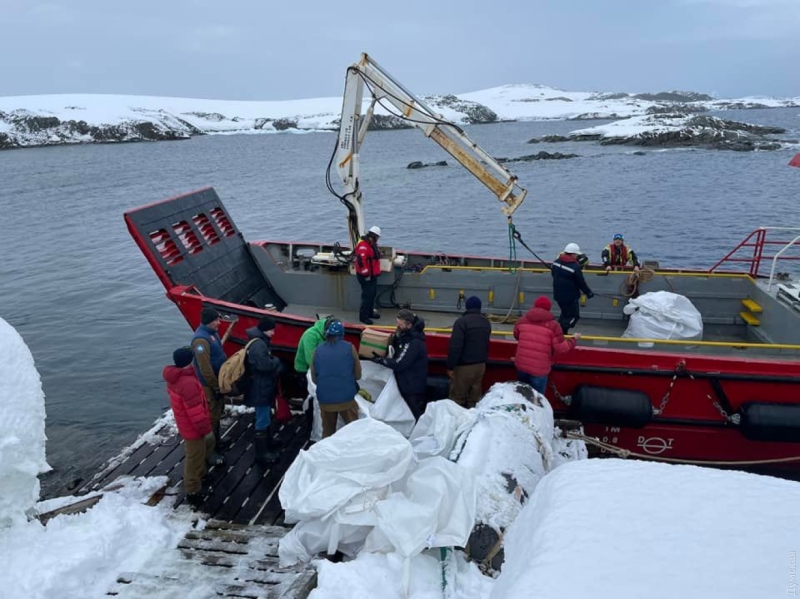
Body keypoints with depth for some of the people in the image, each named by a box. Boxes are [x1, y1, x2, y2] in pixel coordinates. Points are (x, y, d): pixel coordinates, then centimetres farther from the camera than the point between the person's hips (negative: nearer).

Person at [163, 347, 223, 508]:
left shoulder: (175, 377, -1)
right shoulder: (188, 382, -33)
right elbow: (196, 412, -29)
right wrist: (206, 429, -18)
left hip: (185, 424, 10)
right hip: (192, 428, -10)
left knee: (198, 453, 29)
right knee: (195, 457, 4)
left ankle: (199, 476, 47)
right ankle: (193, 492, 17)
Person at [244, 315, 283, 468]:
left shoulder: (261, 341, 11)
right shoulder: (258, 344, -24)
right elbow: (264, 365, -32)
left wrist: (275, 365, 0)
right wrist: (277, 362, -14)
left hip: (263, 387, 11)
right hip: (260, 389, -11)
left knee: (266, 417, 26)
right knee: (262, 420, -2)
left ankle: (267, 442, 44)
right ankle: (262, 454, 6)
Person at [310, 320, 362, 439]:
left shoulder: (317, 351, 8)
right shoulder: (350, 348, 3)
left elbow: (314, 379, 15)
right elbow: (358, 375, 8)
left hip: (324, 399, 2)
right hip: (346, 397, -2)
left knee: (327, 432, 18)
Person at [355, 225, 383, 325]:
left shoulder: (371, 244, 15)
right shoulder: (363, 245, -20)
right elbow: (361, 260, -27)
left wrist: (376, 272, 26)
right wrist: (366, 274, -24)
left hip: (373, 275, 10)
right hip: (366, 276, -10)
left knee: (372, 294, 18)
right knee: (367, 295, -8)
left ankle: (370, 312, 32)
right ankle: (363, 316, -2)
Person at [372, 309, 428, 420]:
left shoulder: (414, 342, -27)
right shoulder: (405, 335, 3)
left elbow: (399, 364, -27)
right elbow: (397, 352, 15)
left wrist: (380, 360, -17)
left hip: (413, 386, -10)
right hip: (406, 383, 10)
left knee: (416, 415, 1)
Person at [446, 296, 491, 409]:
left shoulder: (461, 321, -17)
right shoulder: (486, 322, 7)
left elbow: (455, 346, -20)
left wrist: (450, 366, -14)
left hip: (463, 366, -7)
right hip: (481, 364, 7)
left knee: (457, 397, 2)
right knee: (475, 397, 14)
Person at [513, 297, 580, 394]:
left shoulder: (522, 320, 3)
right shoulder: (553, 325, -10)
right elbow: (562, 348, -10)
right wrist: (574, 339, 7)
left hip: (521, 365, 4)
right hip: (539, 369, -4)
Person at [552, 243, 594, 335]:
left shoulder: (556, 262, -2)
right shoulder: (575, 267, -24)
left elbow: (554, 274, 14)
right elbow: (581, 282, -14)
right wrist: (589, 292, 1)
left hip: (558, 294, 8)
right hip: (571, 296, -8)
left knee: (565, 313, 24)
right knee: (573, 316, 5)